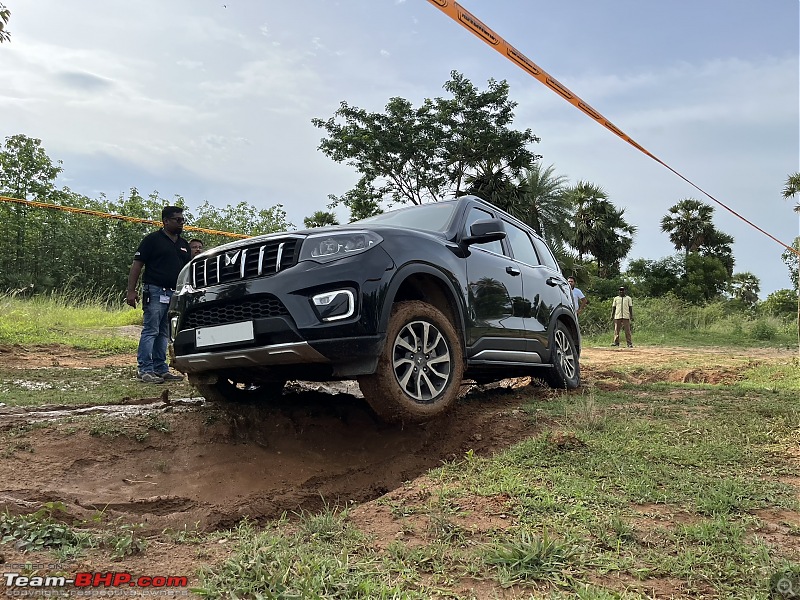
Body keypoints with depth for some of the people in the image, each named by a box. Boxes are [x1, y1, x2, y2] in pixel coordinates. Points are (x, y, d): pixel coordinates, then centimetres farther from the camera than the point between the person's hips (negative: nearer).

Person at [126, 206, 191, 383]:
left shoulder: (184, 244, 17)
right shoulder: (153, 239, -2)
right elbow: (136, 265, -6)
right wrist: (131, 291, -13)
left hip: (175, 294, 7)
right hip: (156, 291, -6)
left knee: (164, 334, 11)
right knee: (150, 331, -6)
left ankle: (160, 369, 16)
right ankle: (145, 370, -3)